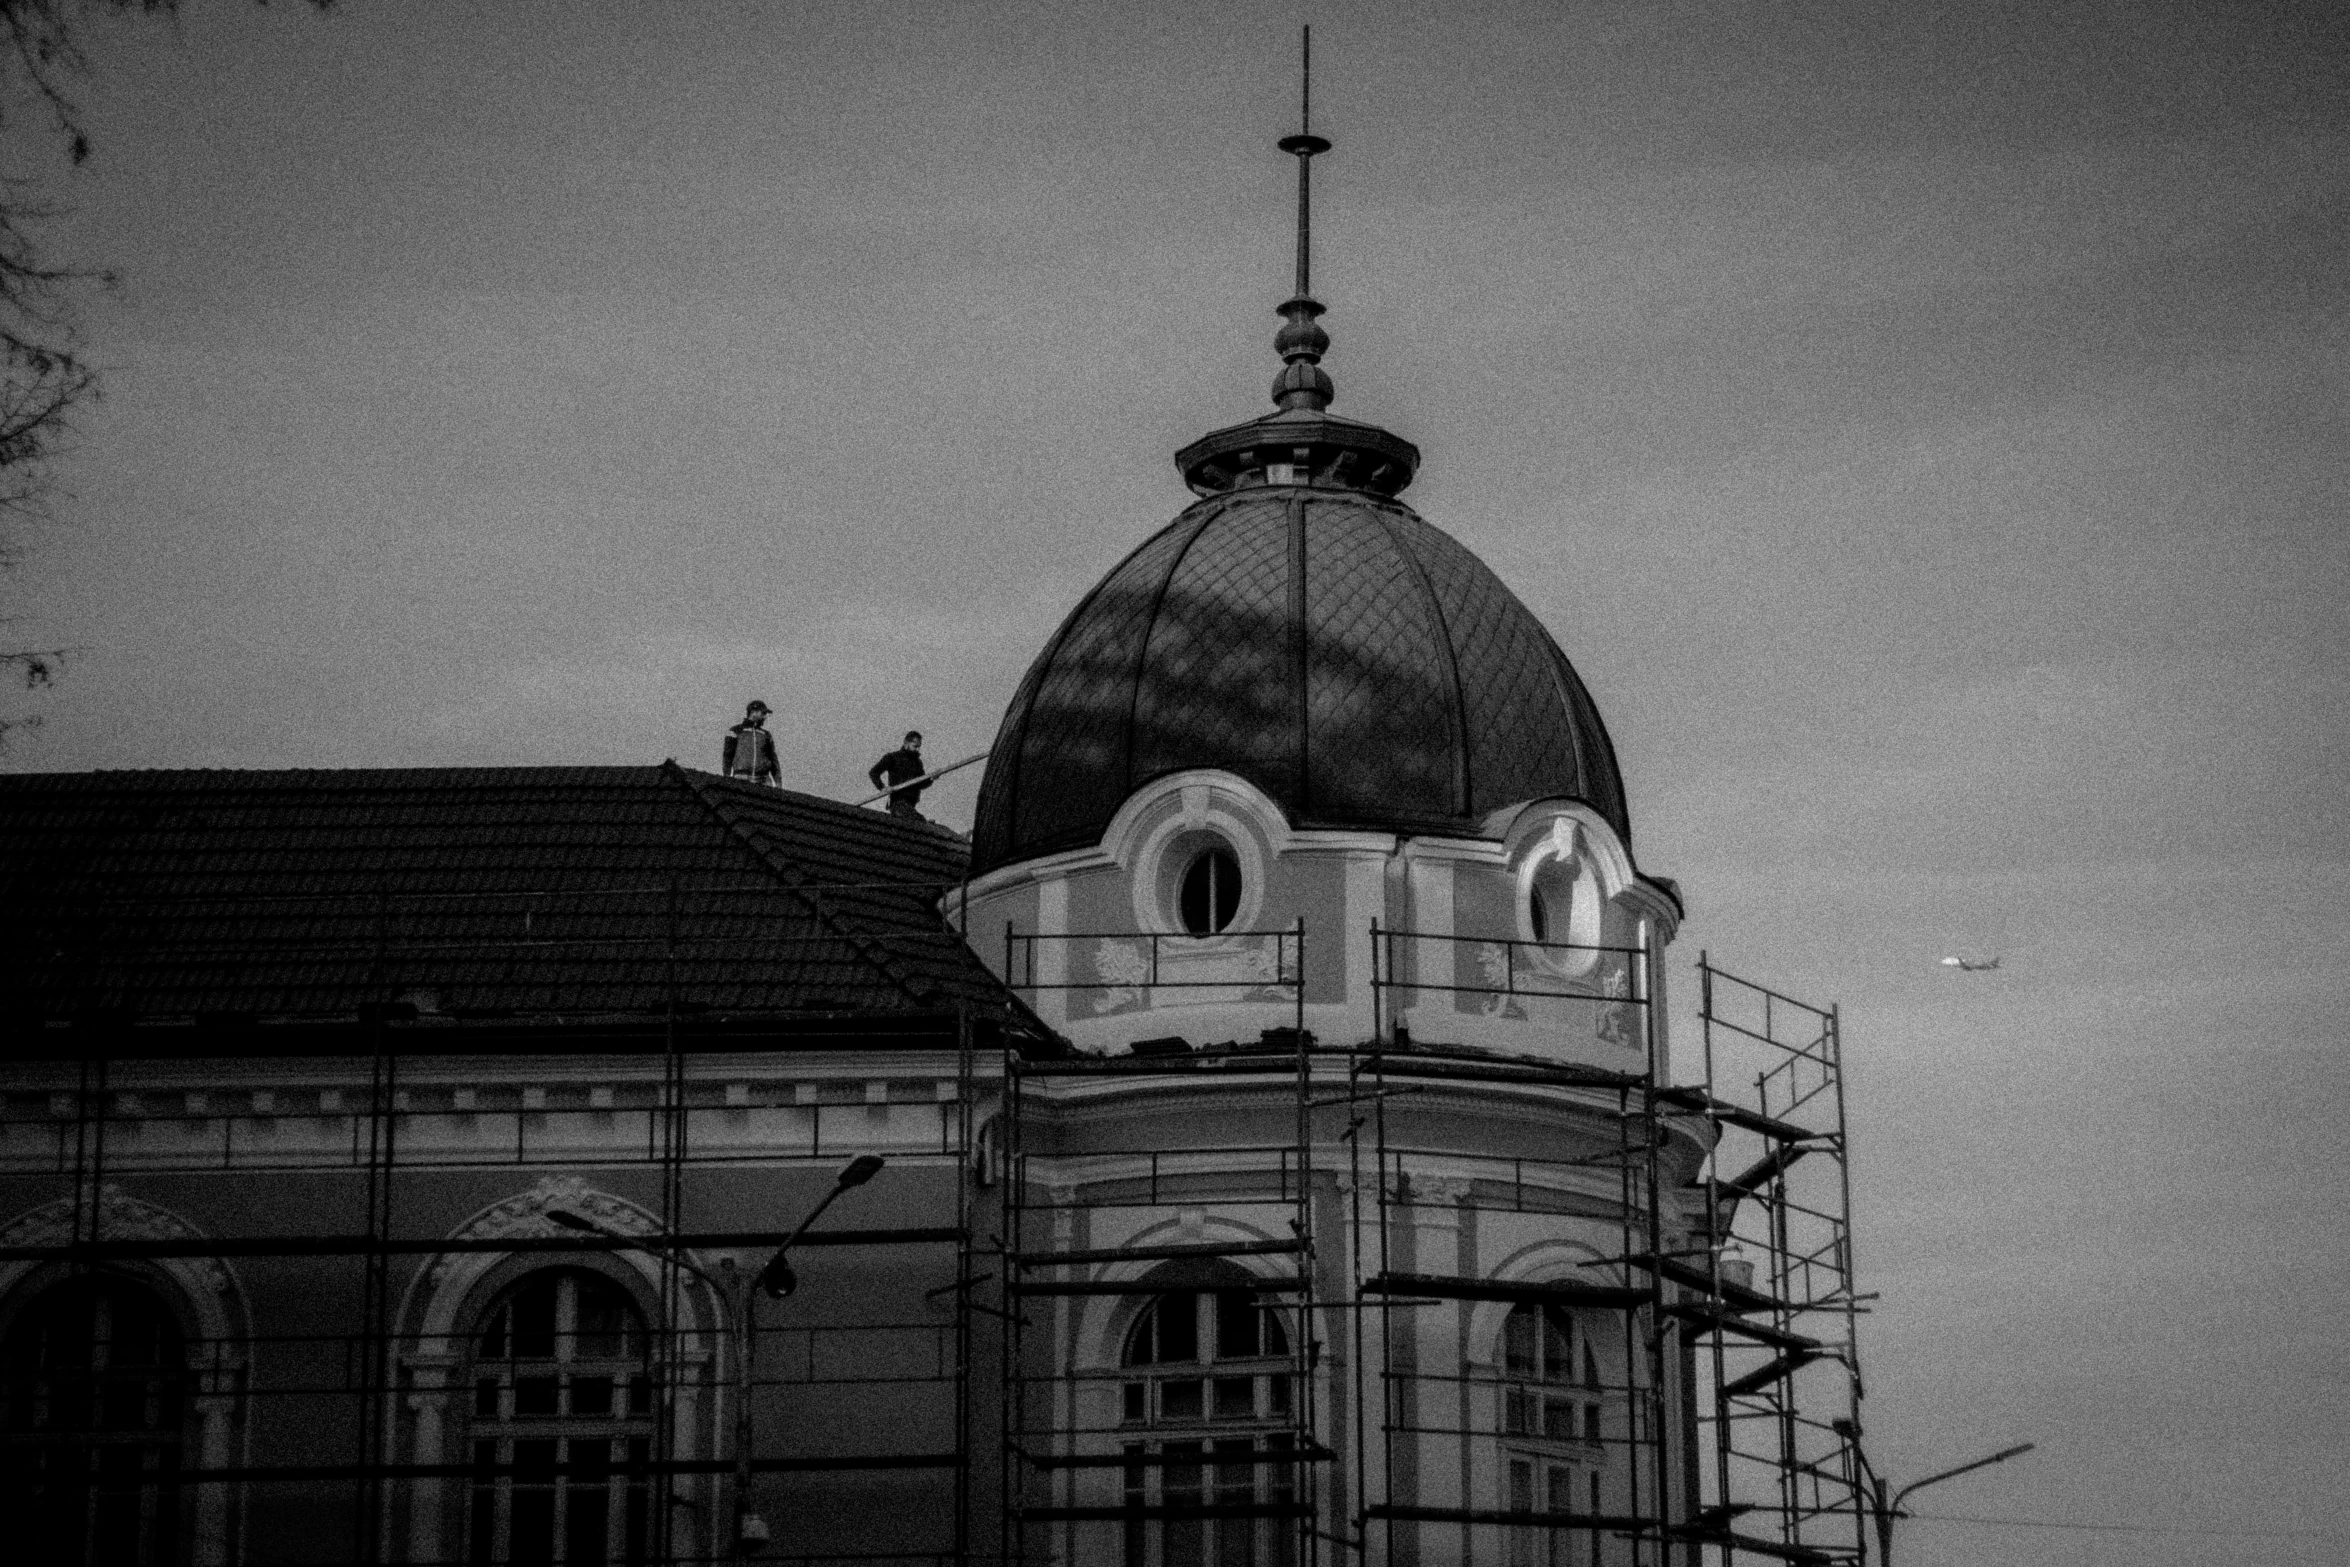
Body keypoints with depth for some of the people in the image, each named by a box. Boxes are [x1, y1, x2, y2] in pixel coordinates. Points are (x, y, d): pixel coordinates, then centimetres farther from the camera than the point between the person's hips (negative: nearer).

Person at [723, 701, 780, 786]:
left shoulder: (766, 735, 19)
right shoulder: (736, 731, 7)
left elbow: (773, 760, 18)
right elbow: (727, 756, 2)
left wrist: (778, 783, 8)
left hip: (763, 782, 3)